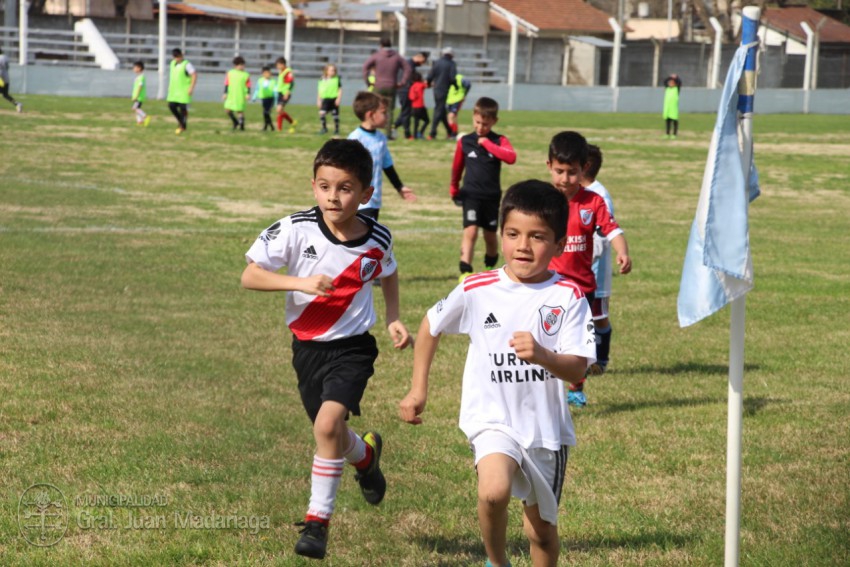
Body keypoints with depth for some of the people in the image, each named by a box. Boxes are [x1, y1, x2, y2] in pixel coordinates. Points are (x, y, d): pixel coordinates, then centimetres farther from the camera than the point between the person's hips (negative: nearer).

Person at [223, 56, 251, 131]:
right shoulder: (230, 73, 8)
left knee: (240, 110, -5)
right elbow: (226, 84, 10)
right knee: (227, 109, -3)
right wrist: (225, 93, 5)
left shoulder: (246, 75, 2)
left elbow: (248, 86, 2)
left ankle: (242, 125, 9)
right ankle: (235, 122, 18)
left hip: (241, 96, -3)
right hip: (231, 96, 3)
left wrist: (248, 94, -11)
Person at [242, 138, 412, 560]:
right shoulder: (296, 229, -16)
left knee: (328, 423, -22)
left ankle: (317, 520, -10)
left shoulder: (377, 240, -8)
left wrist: (393, 319, 6)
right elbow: (249, 276, -17)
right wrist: (301, 282, -29)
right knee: (330, 433, 14)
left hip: (352, 346, -2)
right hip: (307, 346, 2)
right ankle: (366, 454, 52)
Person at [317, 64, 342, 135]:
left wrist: (338, 98, -11)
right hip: (325, 99, 2)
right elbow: (320, 91, 11)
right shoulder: (322, 80, 6)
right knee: (321, 113, -13)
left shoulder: (337, 79, 0)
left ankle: (336, 130, 18)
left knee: (335, 115, 4)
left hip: (334, 99, -2)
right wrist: (318, 100, 7)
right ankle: (324, 128, 2)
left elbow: (340, 90, -1)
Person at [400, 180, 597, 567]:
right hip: (492, 419, -1)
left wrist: (542, 356, -36)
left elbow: (577, 369, -16)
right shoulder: (477, 290, -5)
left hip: (547, 429, 1)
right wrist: (418, 389, 14)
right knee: (494, 491, -29)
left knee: (541, 529, 15)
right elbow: (431, 326, 13)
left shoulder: (568, 297, -8)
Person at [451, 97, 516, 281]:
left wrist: (487, 143, -21)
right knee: (470, 231, -17)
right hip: (471, 195, -1)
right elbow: (457, 167, 13)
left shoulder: (499, 141, -3)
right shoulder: (464, 142, -1)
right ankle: (465, 271, -21)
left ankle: (490, 268, 35)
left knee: (490, 235, 13)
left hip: (492, 196, 1)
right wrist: (454, 188, 24)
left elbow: (511, 157, -23)